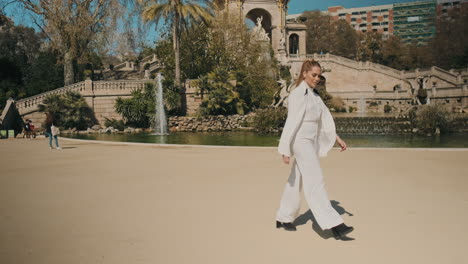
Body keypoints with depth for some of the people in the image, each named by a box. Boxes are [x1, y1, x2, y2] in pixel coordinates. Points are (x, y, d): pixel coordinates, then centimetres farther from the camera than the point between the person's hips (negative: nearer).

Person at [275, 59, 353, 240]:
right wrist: (286, 150, -18)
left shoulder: (314, 95, 14)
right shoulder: (298, 94, -13)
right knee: (315, 182, -12)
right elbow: (292, 122, -17)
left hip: (311, 143, 9)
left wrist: (337, 139, 13)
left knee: (296, 181, 15)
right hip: (301, 142, -9)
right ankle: (333, 225, -14)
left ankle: (283, 218, 28)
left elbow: (325, 119, 17)